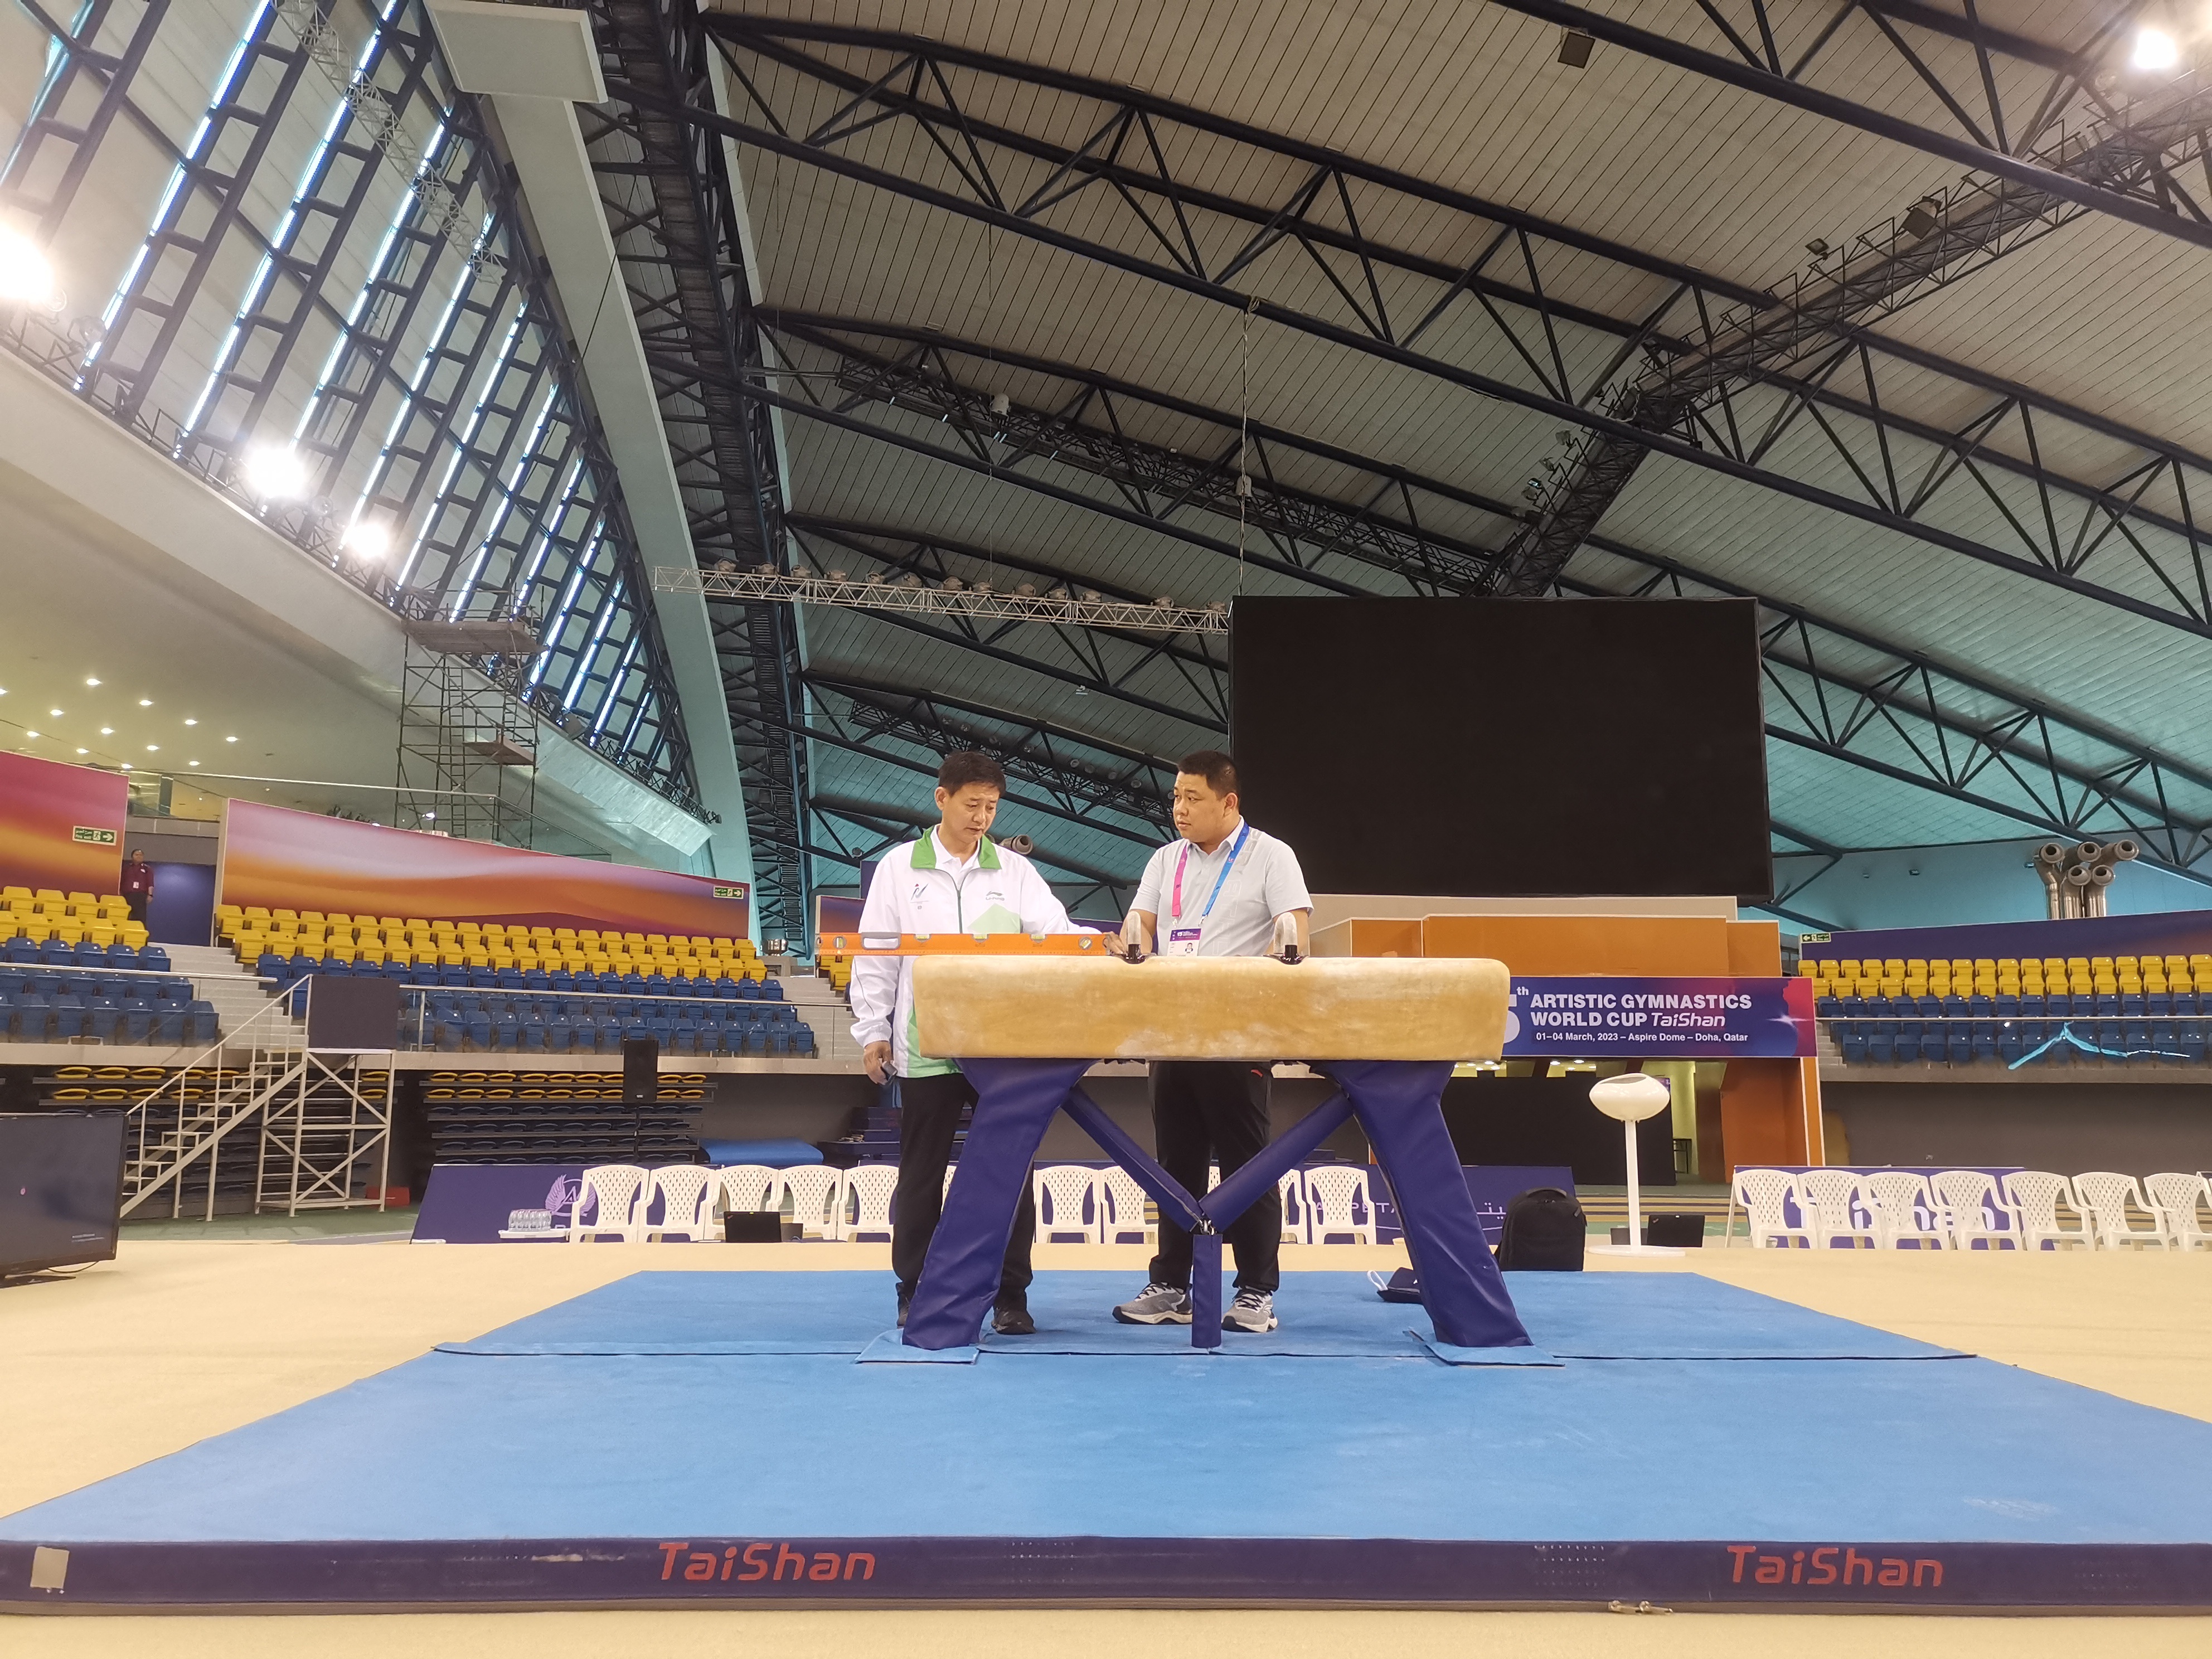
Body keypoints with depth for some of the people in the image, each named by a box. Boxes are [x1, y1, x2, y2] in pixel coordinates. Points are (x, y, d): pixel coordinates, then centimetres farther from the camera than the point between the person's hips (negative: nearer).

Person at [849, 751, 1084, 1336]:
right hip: (926, 1048, -1)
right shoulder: (899, 867, 3)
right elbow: (875, 957, 4)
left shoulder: (1014, 870, 6)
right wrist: (873, 1031, 1)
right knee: (921, 1173, 8)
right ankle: (914, 1292, 21)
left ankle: (1011, 1295, 15)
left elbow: (1053, 933, -1)